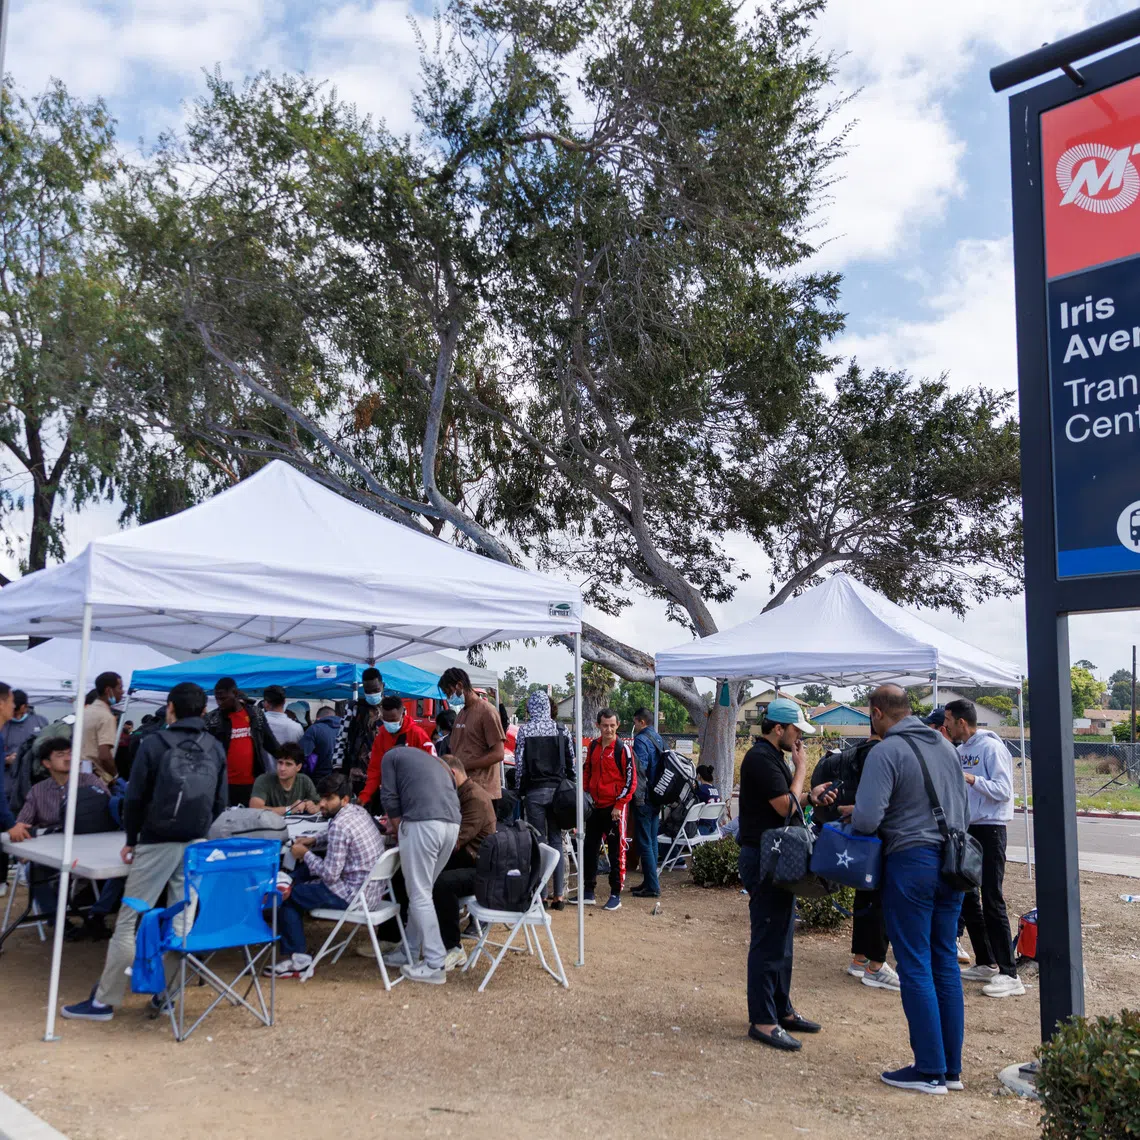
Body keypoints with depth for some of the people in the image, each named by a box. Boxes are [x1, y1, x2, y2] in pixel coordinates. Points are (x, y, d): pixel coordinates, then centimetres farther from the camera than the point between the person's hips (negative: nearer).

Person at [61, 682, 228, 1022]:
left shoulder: (153, 744, -4)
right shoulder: (216, 749, 9)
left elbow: (135, 798, -3)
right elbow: (220, 802, 11)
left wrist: (131, 839, 8)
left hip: (157, 843, -4)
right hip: (197, 845, 4)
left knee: (128, 922, 2)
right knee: (182, 922, 9)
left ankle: (104, 1001, 5)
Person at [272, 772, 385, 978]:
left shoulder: (339, 825, -23)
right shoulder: (359, 810, 4)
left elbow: (330, 874, -22)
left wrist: (305, 854, -7)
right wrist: (314, 841, 11)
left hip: (354, 896, -9)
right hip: (371, 888, 9)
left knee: (286, 895, 5)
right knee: (300, 874, 23)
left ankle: (295, 957, 10)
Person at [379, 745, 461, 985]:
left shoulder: (392, 755, 20)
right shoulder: (436, 761, 34)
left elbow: (390, 798, 9)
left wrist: (398, 829, 22)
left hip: (423, 822, -6)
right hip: (453, 823, 6)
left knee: (419, 895, 0)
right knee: (421, 891, 18)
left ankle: (435, 966, 0)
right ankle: (411, 952, 25)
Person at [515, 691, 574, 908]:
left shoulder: (525, 729, -5)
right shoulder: (560, 728, 2)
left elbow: (519, 762, -4)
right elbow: (571, 760, 4)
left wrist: (520, 790, 6)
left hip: (534, 790, -2)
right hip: (557, 789, 3)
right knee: (556, 841, 8)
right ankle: (559, 895, 7)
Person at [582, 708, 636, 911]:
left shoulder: (623, 749, -9)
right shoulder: (593, 746, 8)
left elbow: (630, 779, -10)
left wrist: (619, 805, -13)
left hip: (614, 808, -6)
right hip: (595, 806, 6)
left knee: (616, 852, 1)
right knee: (590, 849, 11)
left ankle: (616, 895, 9)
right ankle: (588, 893, 21)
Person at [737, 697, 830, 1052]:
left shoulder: (773, 757, 15)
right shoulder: (761, 758, -18)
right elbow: (786, 806, -21)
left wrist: (811, 797, 0)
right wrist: (800, 770, -9)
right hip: (762, 859, -11)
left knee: (781, 939, 17)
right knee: (767, 941, -5)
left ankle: (782, 1009, 28)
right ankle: (762, 1021, 2)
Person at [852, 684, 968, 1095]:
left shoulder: (885, 752, -13)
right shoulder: (946, 746, 10)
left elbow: (866, 820, -20)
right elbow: (962, 805, 19)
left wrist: (850, 813, 0)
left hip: (911, 861, -7)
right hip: (952, 862, 7)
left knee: (915, 966, 2)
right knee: (945, 961, 13)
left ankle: (929, 1069, 8)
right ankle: (952, 1067, 21)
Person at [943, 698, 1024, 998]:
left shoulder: (991, 747, -14)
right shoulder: (960, 751, 10)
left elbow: (1003, 791, -20)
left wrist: (971, 779, -27)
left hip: (989, 830, -9)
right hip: (966, 829, 9)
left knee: (992, 900, -9)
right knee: (966, 897, 13)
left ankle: (1009, 974, -4)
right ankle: (985, 963, 25)